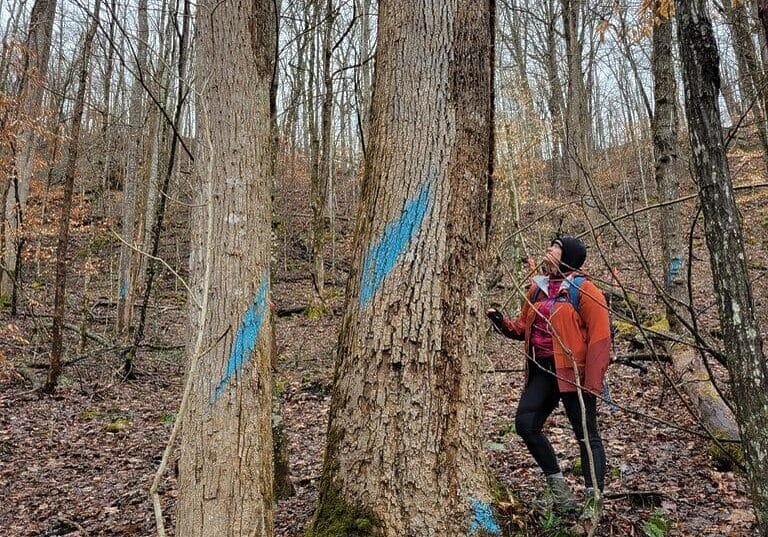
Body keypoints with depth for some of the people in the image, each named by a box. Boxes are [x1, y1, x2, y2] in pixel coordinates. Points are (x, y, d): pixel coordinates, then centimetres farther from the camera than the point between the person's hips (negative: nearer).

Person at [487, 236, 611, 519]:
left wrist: (592, 383, -18)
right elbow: (524, 326, 19)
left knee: (587, 435, 2)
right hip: (542, 370, 7)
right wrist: (503, 323, -2)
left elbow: (600, 338, -13)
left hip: (572, 372, -7)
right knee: (525, 423, 2)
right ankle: (557, 484, 19)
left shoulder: (585, 290, -8)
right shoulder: (538, 288, 13)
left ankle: (594, 501, 12)